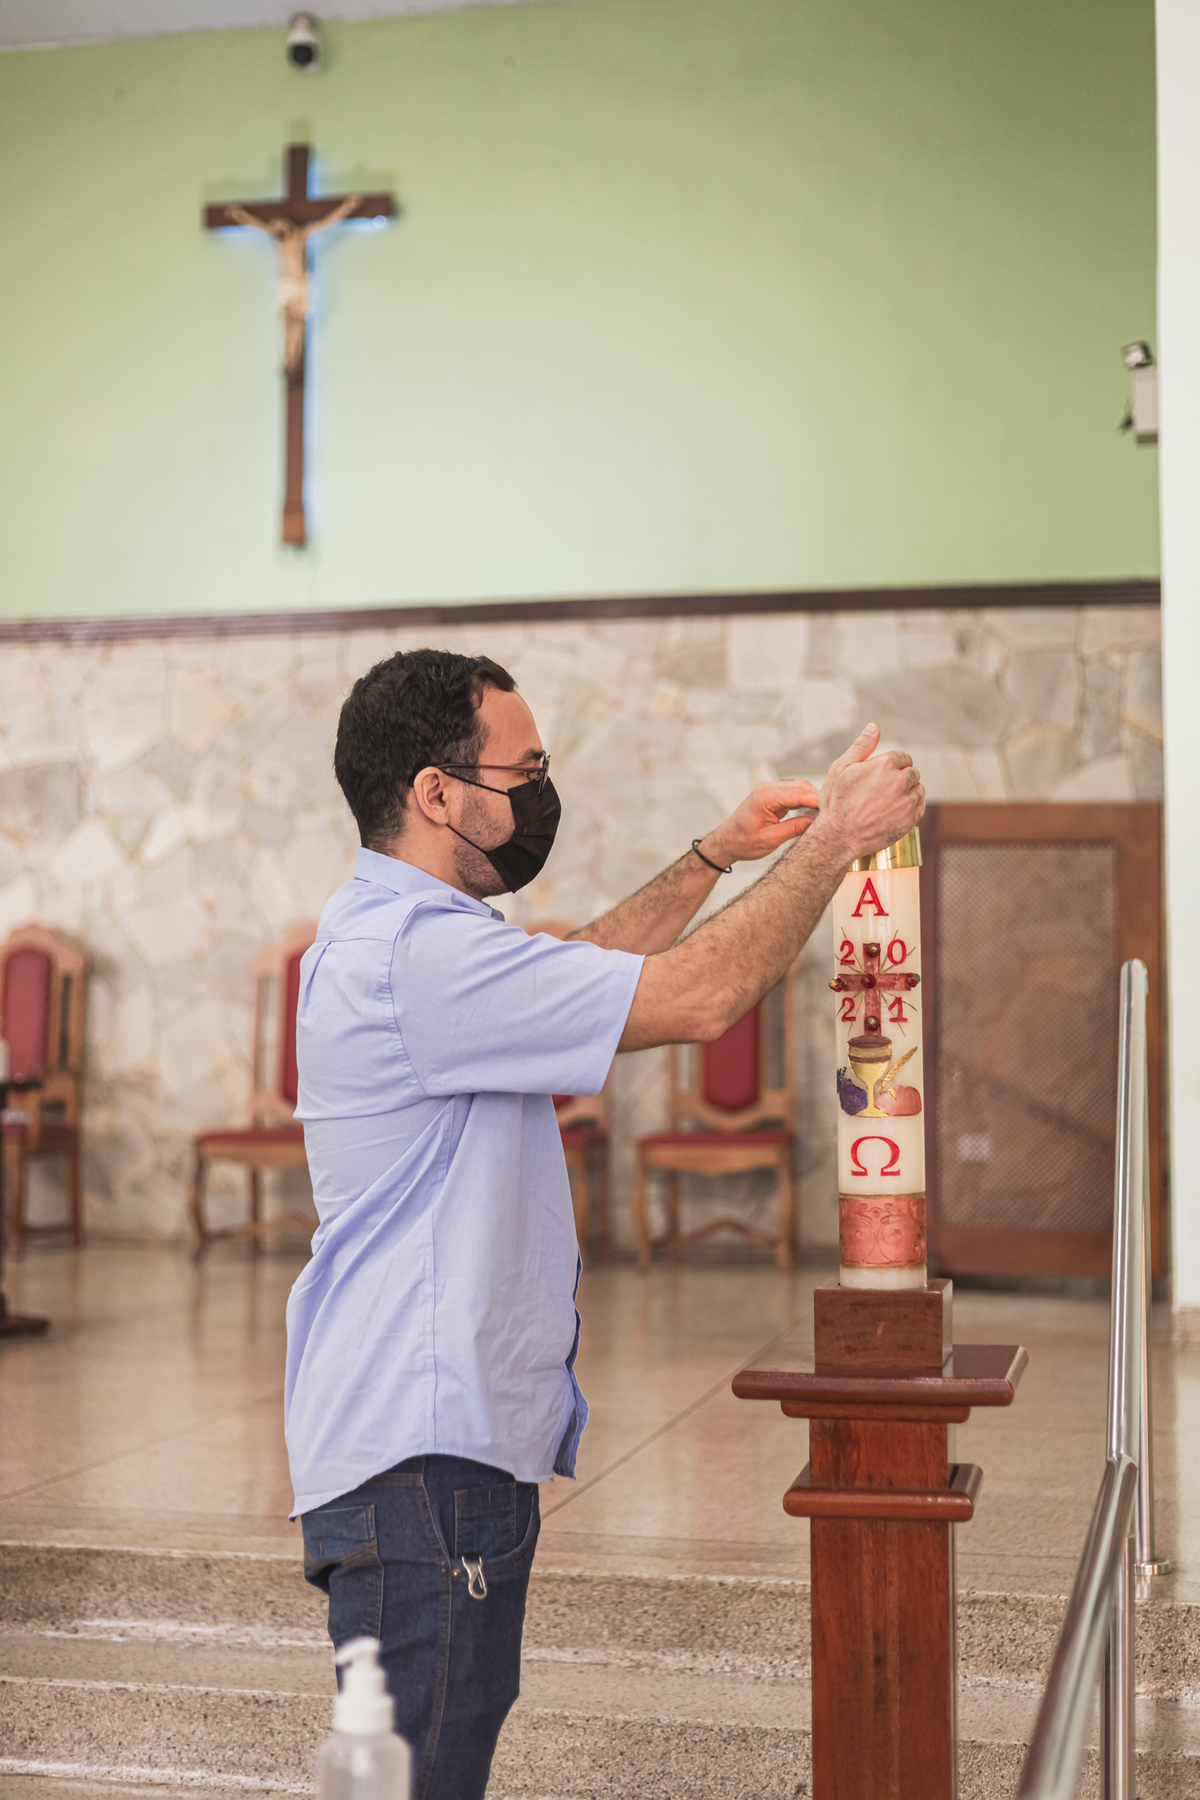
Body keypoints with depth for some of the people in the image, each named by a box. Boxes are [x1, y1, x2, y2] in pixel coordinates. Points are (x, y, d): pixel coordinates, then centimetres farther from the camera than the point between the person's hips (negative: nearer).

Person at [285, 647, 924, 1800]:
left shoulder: (387, 930, 15)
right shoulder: (415, 953, -20)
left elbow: (583, 965, 28)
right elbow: (697, 1000, -22)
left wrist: (719, 855, 20)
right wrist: (833, 840, -11)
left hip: (451, 1442, 11)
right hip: (419, 1456, -11)